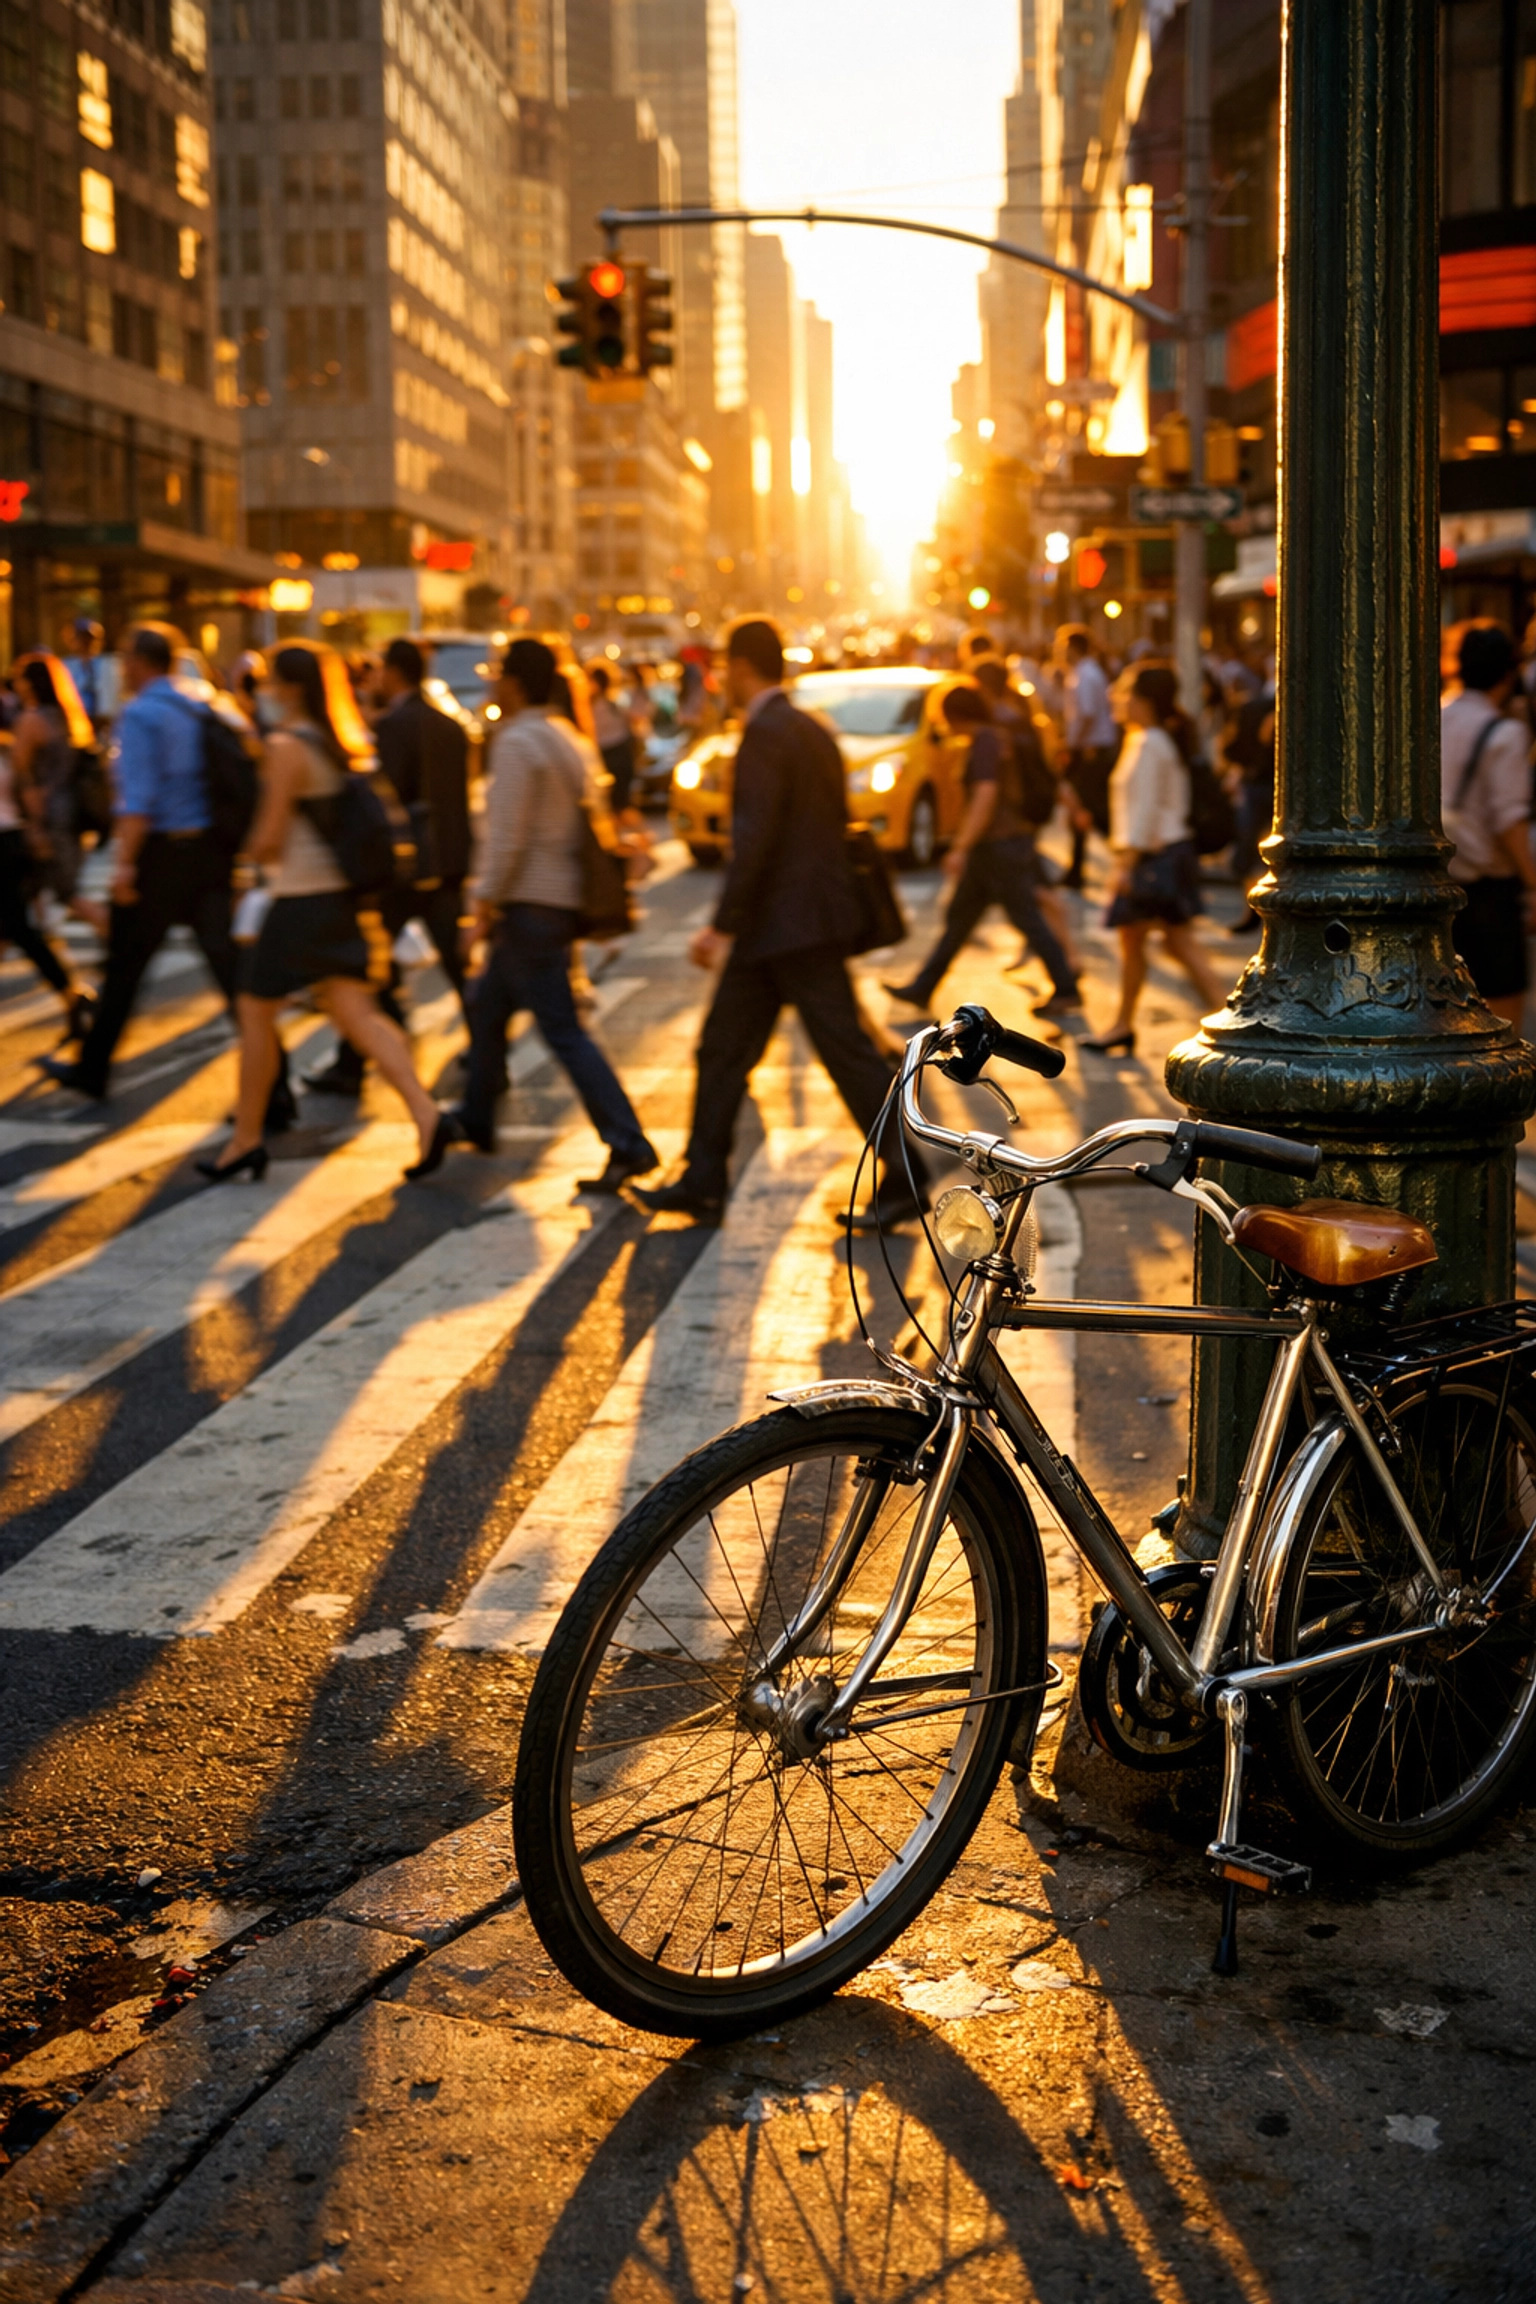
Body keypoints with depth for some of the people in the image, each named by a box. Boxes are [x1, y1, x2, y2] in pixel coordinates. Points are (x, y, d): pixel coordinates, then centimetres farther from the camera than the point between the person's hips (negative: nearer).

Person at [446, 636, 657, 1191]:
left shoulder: (517, 743, -14)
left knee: (563, 1031, -11)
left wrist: (484, 906, -14)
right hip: (564, 900, 10)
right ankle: (476, 1119, 34)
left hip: (530, 904, -10)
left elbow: (506, 837, -19)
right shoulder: (571, 740, 14)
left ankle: (628, 1145, -16)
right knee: (487, 1005, 23)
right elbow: (592, 815, 17)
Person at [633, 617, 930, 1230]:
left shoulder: (765, 736, -15)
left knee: (847, 1052, -4)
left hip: (790, 926, -10)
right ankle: (703, 1180, 19)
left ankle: (905, 1183, 1)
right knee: (723, 1047, 13)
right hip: (776, 931, 10)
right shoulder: (813, 731, 14)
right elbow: (835, 826, 19)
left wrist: (722, 926, -21)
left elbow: (754, 839, -22)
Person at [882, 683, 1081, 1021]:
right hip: (991, 846, 10)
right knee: (959, 917, 13)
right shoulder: (996, 738, 15)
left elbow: (986, 796, -24)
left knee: (1028, 919, -3)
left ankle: (1066, 990, 4)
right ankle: (922, 989, 19)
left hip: (1000, 844, -10)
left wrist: (961, 847, -26)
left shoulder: (986, 741, -15)